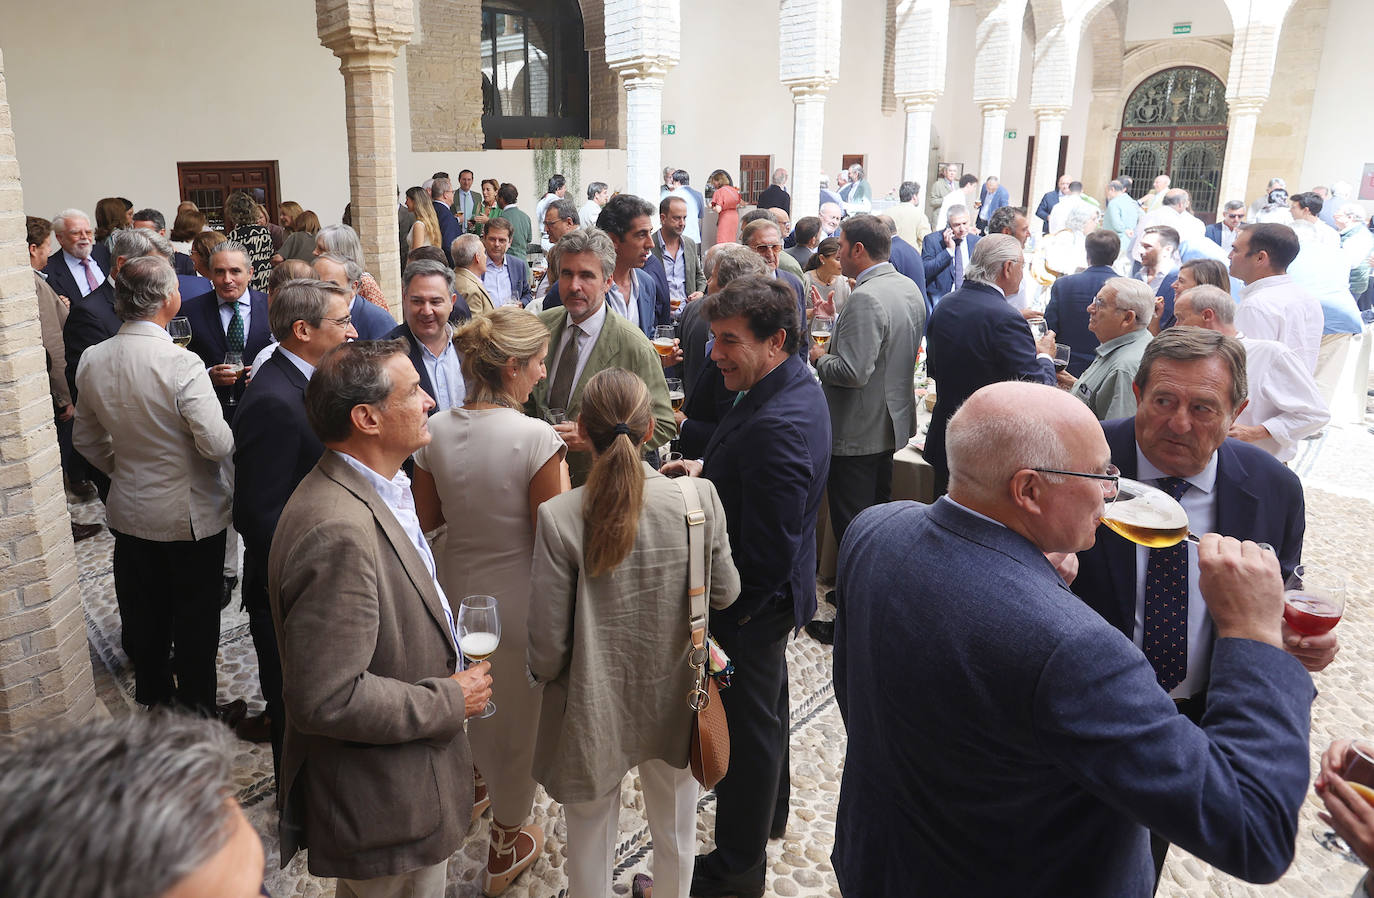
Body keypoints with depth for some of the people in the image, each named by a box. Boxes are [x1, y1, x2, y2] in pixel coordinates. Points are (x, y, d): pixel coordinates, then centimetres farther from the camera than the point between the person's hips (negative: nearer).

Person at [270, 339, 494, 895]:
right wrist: (450, 700, -22)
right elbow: (327, 699, -33)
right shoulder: (338, 533, -33)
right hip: (386, 807, -10)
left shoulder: (373, 491, 2)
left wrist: (446, 614, 0)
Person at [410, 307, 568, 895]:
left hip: (455, 588, 5)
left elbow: (425, 520, 3)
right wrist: (563, 469, -7)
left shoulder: (435, 431, -8)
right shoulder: (536, 437, -25)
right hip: (518, 598, -5)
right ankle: (506, 847, 37)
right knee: (517, 720, 17)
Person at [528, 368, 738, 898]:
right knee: (674, 836, 28)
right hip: (674, 704, 2)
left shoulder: (559, 518, -24)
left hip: (594, 714, -2)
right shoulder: (699, 497, -18)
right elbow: (724, 593, -3)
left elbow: (547, 649, -18)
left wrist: (539, 669, 4)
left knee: (590, 843, 23)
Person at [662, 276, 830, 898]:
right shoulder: (799, 383, -2)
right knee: (765, 705, 28)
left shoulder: (774, 426, -34)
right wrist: (709, 470, 2)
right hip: (778, 591, 10)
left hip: (751, 602, -10)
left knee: (746, 723, 8)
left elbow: (766, 556, -30)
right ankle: (769, 811, 52)